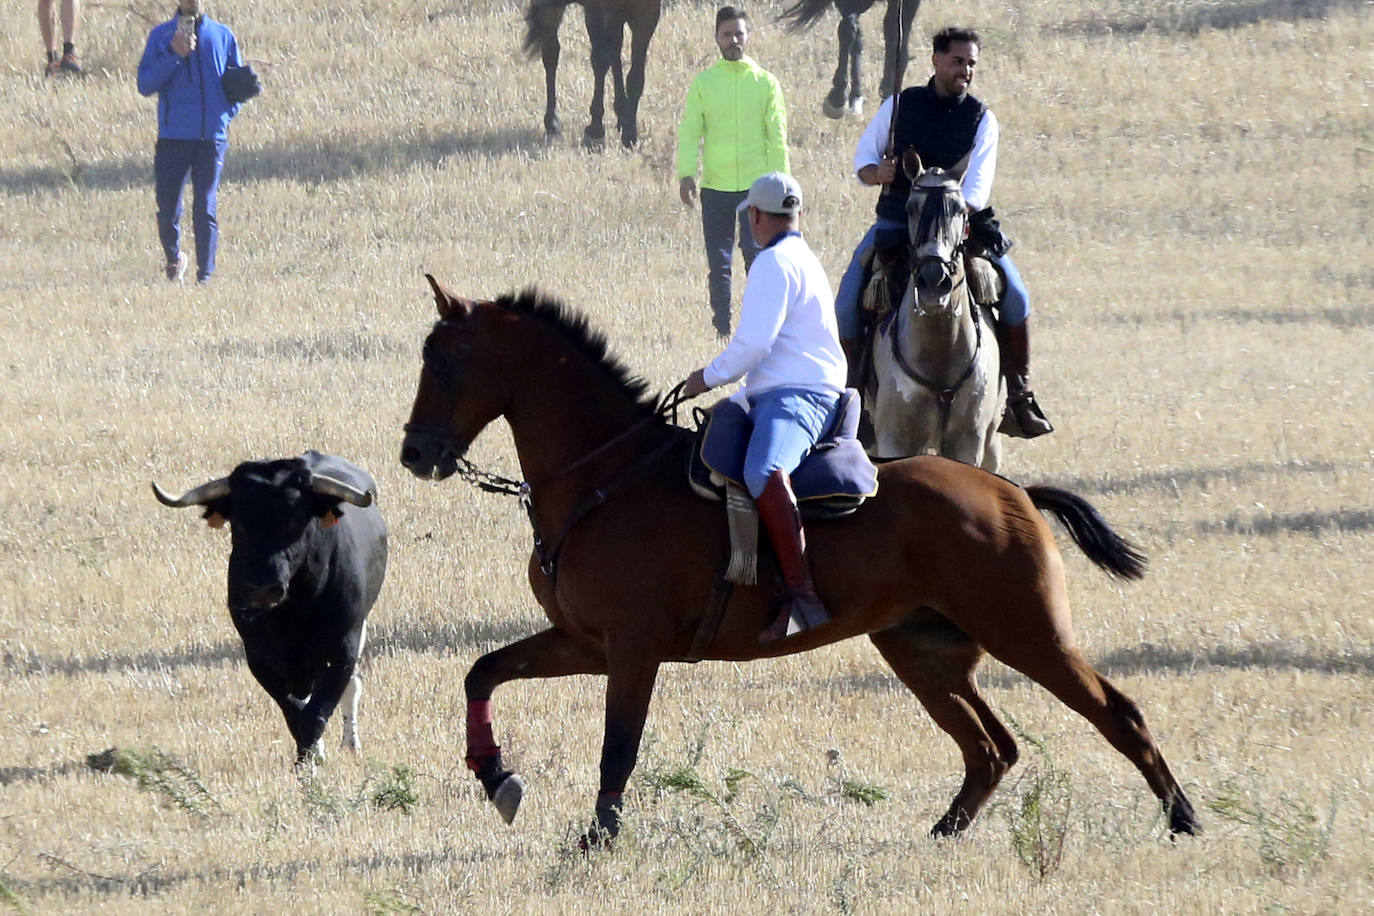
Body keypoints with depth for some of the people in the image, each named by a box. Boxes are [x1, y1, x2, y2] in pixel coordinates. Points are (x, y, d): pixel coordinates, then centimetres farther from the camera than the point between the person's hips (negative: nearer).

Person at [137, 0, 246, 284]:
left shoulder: (222, 36, 9)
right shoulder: (161, 35, 6)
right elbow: (145, 85, -1)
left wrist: (226, 114, -1)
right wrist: (173, 55, -13)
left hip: (211, 137, 0)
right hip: (173, 137, 0)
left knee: (206, 210, -4)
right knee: (168, 210, 0)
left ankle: (205, 276, 1)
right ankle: (173, 259, 27)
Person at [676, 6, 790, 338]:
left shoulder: (765, 83, 4)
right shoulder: (703, 83, 5)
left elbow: (776, 136, 4)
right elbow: (690, 132, 3)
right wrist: (686, 173, -9)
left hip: (756, 185, -1)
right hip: (715, 186, 1)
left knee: (756, 256, -7)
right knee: (718, 262, 3)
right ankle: (721, 329, 12)